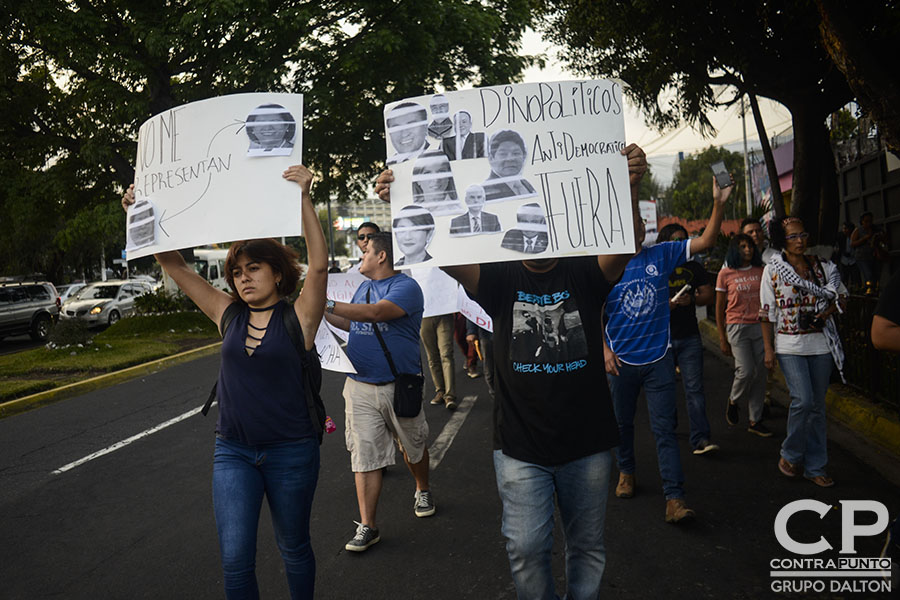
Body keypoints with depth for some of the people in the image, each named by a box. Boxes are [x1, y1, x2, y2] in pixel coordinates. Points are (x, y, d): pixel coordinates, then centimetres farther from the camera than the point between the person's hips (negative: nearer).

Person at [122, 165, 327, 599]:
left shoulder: (298, 316, -7)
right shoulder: (229, 315, 3)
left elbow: (319, 264, -23)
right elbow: (175, 267, 5)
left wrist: (303, 199, -30)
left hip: (291, 451, -3)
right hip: (233, 451, 3)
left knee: (294, 548, 15)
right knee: (235, 559, -2)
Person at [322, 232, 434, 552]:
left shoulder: (406, 286, -12)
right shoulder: (363, 288, 14)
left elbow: (374, 313, -27)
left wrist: (329, 305, -27)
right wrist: (323, 313, 10)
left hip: (400, 387, -5)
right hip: (360, 387, 5)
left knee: (413, 446, 15)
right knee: (364, 454, -1)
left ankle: (423, 491, 43)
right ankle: (367, 525, 3)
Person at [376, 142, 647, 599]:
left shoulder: (584, 274, -3)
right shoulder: (502, 279, -3)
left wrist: (630, 189, -40)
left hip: (587, 442, 1)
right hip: (520, 445, 0)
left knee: (587, 544, 16)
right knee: (527, 548, 3)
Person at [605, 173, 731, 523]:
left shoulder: (661, 255, 2)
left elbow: (705, 242, -3)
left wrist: (719, 203, -15)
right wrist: (604, 349, -7)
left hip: (658, 359, 0)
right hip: (621, 361, 0)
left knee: (664, 428, -2)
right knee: (623, 422, 15)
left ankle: (674, 498, -1)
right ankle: (626, 472, 38)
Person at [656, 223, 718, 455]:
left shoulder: (694, 267, 11)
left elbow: (708, 294, 9)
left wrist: (691, 299, -11)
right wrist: (663, 304, -19)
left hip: (689, 337, 1)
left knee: (695, 389, -7)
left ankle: (701, 439, -9)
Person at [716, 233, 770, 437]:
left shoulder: (760, 272, 8)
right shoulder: (726, 274, 0)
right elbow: (719, 307, 2)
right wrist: (722, 338, 0)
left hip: (759, 326, 3)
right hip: (737, 327, -3)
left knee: (760, 373, 3)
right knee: (746, 371, -13)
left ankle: (755, 420, 14)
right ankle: (734, 401, 18)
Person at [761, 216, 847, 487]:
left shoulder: (821, 266, 6)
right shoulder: (773, 270, -2)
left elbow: (840, 294, 18)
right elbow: (767, 312, -2)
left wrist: (829, 310, -5)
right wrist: (768, 349, -6)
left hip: (820, 343, 3)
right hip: (789, 345, -3)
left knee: (817, 405, 7)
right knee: (803, 400, -15)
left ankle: (815, 467, 17)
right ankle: (791, 455, 8)